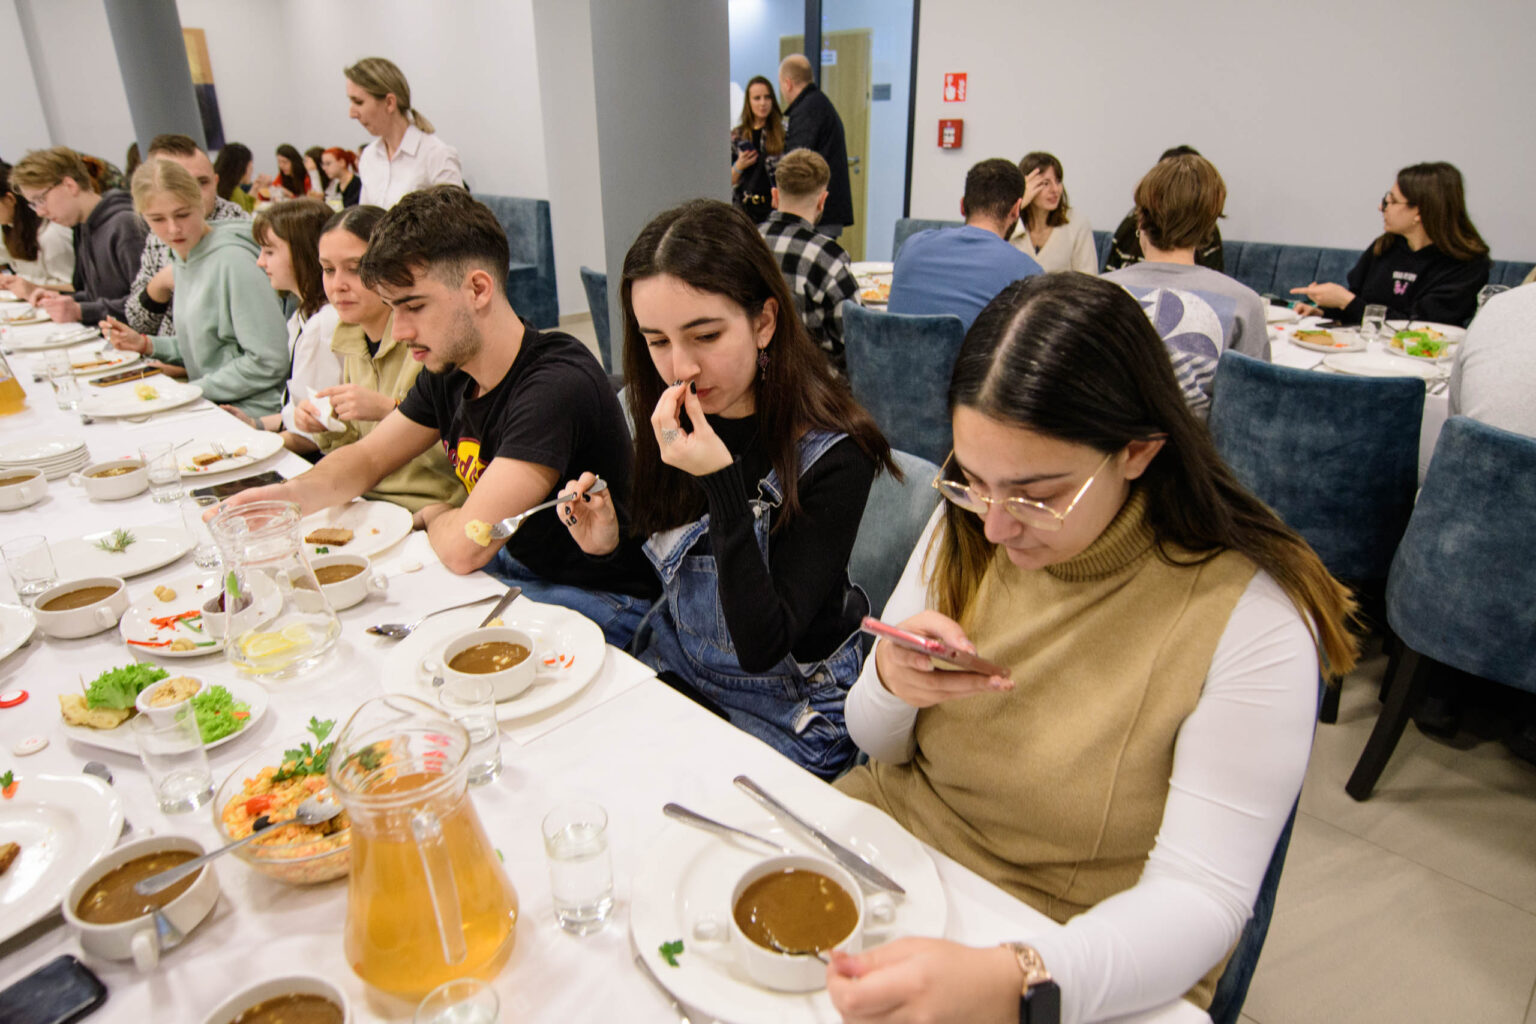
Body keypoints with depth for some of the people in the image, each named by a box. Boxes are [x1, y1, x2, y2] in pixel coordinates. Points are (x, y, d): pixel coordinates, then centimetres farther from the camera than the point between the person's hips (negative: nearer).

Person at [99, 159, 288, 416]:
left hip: (248, 414, -8)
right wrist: (147, 344, 7)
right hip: (207, 405, 8)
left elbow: (268, 362, -18)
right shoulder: (181, 257, 12)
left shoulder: (233, 259, -15)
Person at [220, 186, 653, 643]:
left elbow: (463, 546, -31)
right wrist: (296, 492, -9)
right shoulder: (448, 371, 0)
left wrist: (431, 516, -6)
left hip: (598, 601, -8)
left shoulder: (556, 385, -29)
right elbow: (367, 458, 14)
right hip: (513, 564, 8)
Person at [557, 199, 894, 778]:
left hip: (783, 716, -5)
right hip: (674, 670, 6)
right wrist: (611, 546, -14)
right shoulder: (672, 423, -5)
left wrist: (721, 480, -33)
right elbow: (665, 575, 8)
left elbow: (762, 646, -25)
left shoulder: (831, 456, -23)